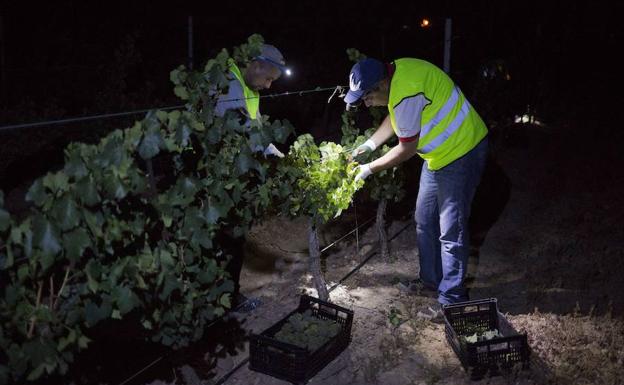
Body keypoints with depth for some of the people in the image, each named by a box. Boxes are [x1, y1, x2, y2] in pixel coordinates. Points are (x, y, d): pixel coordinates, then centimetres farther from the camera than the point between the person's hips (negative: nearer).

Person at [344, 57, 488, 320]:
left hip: (461, 152, -10)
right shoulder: (395, 71, -1)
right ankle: (431, 280, 31)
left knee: (450, 232, -6)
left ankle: (451, 301, 4)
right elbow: (394, 118, 17)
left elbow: (407, 149, -19)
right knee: (425, 220, 17)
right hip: (440, 155, 10)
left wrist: (370, 169, -8)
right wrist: (370, 144, 8)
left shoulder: (406, 95, -30)